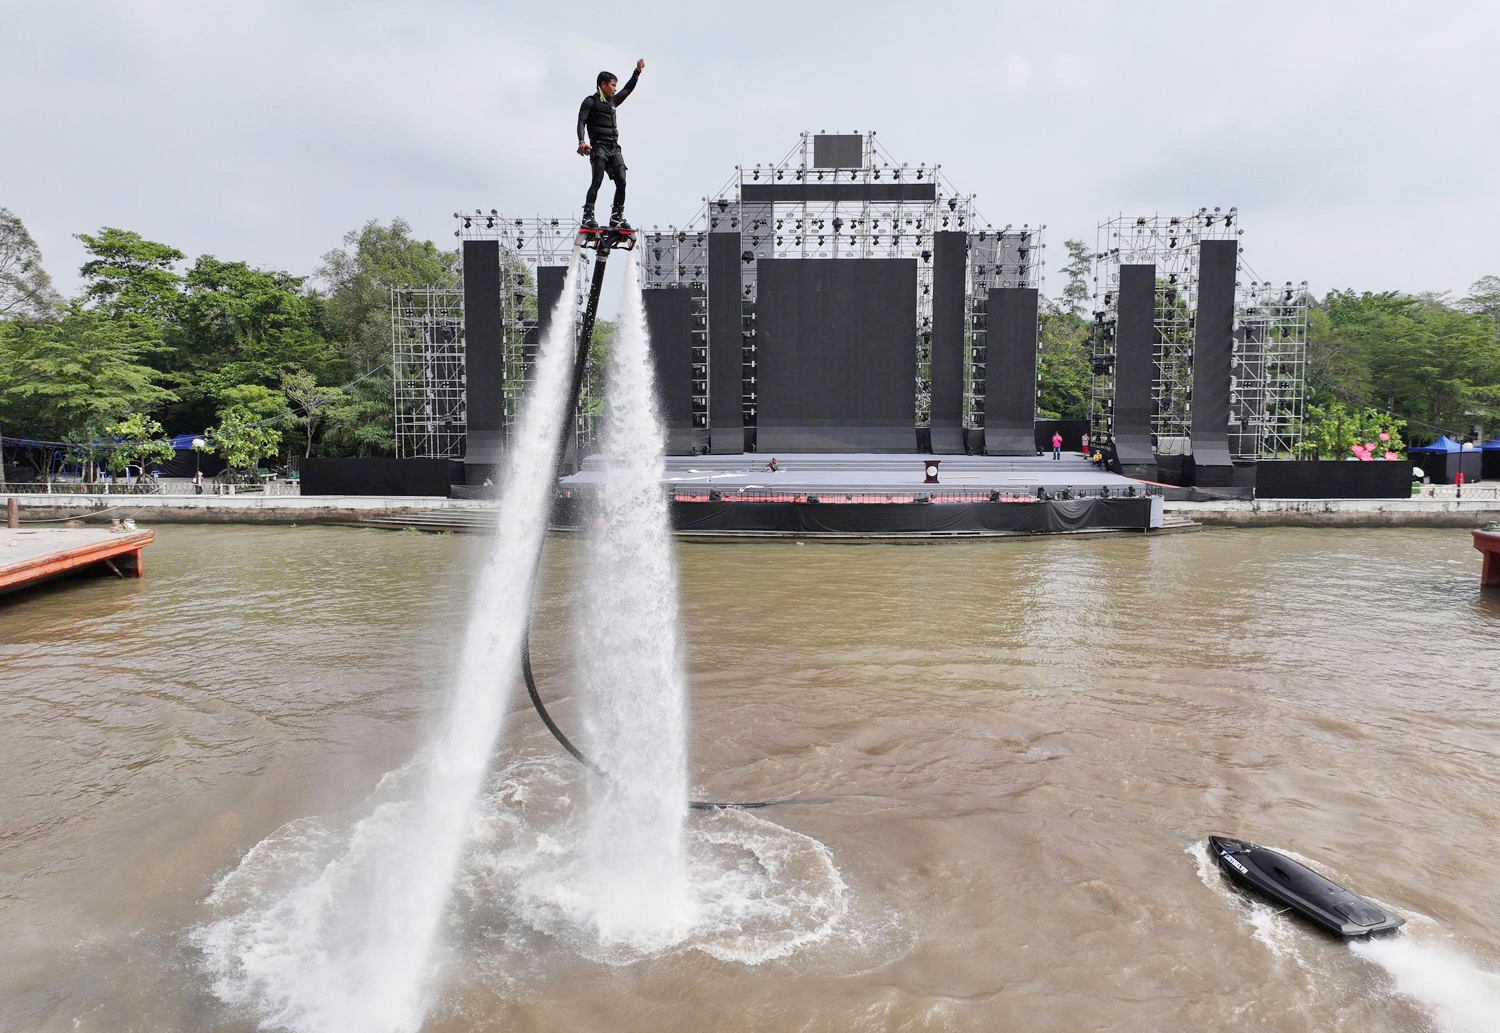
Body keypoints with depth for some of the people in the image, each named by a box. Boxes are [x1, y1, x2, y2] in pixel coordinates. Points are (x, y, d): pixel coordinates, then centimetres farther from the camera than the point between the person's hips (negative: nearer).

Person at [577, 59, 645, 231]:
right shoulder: (590, 101, 4)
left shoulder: (612, 101, 25)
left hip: (614, 148, 7)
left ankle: (616, 218, 0)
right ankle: (588, 218, -19)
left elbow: (628, 89, 37)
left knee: (621, 182, -5)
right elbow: (581, 122, -6)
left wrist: (638, 71, 33)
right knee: (597, 181, -17)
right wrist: (581, 141, -22)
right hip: (599, 147, -7)